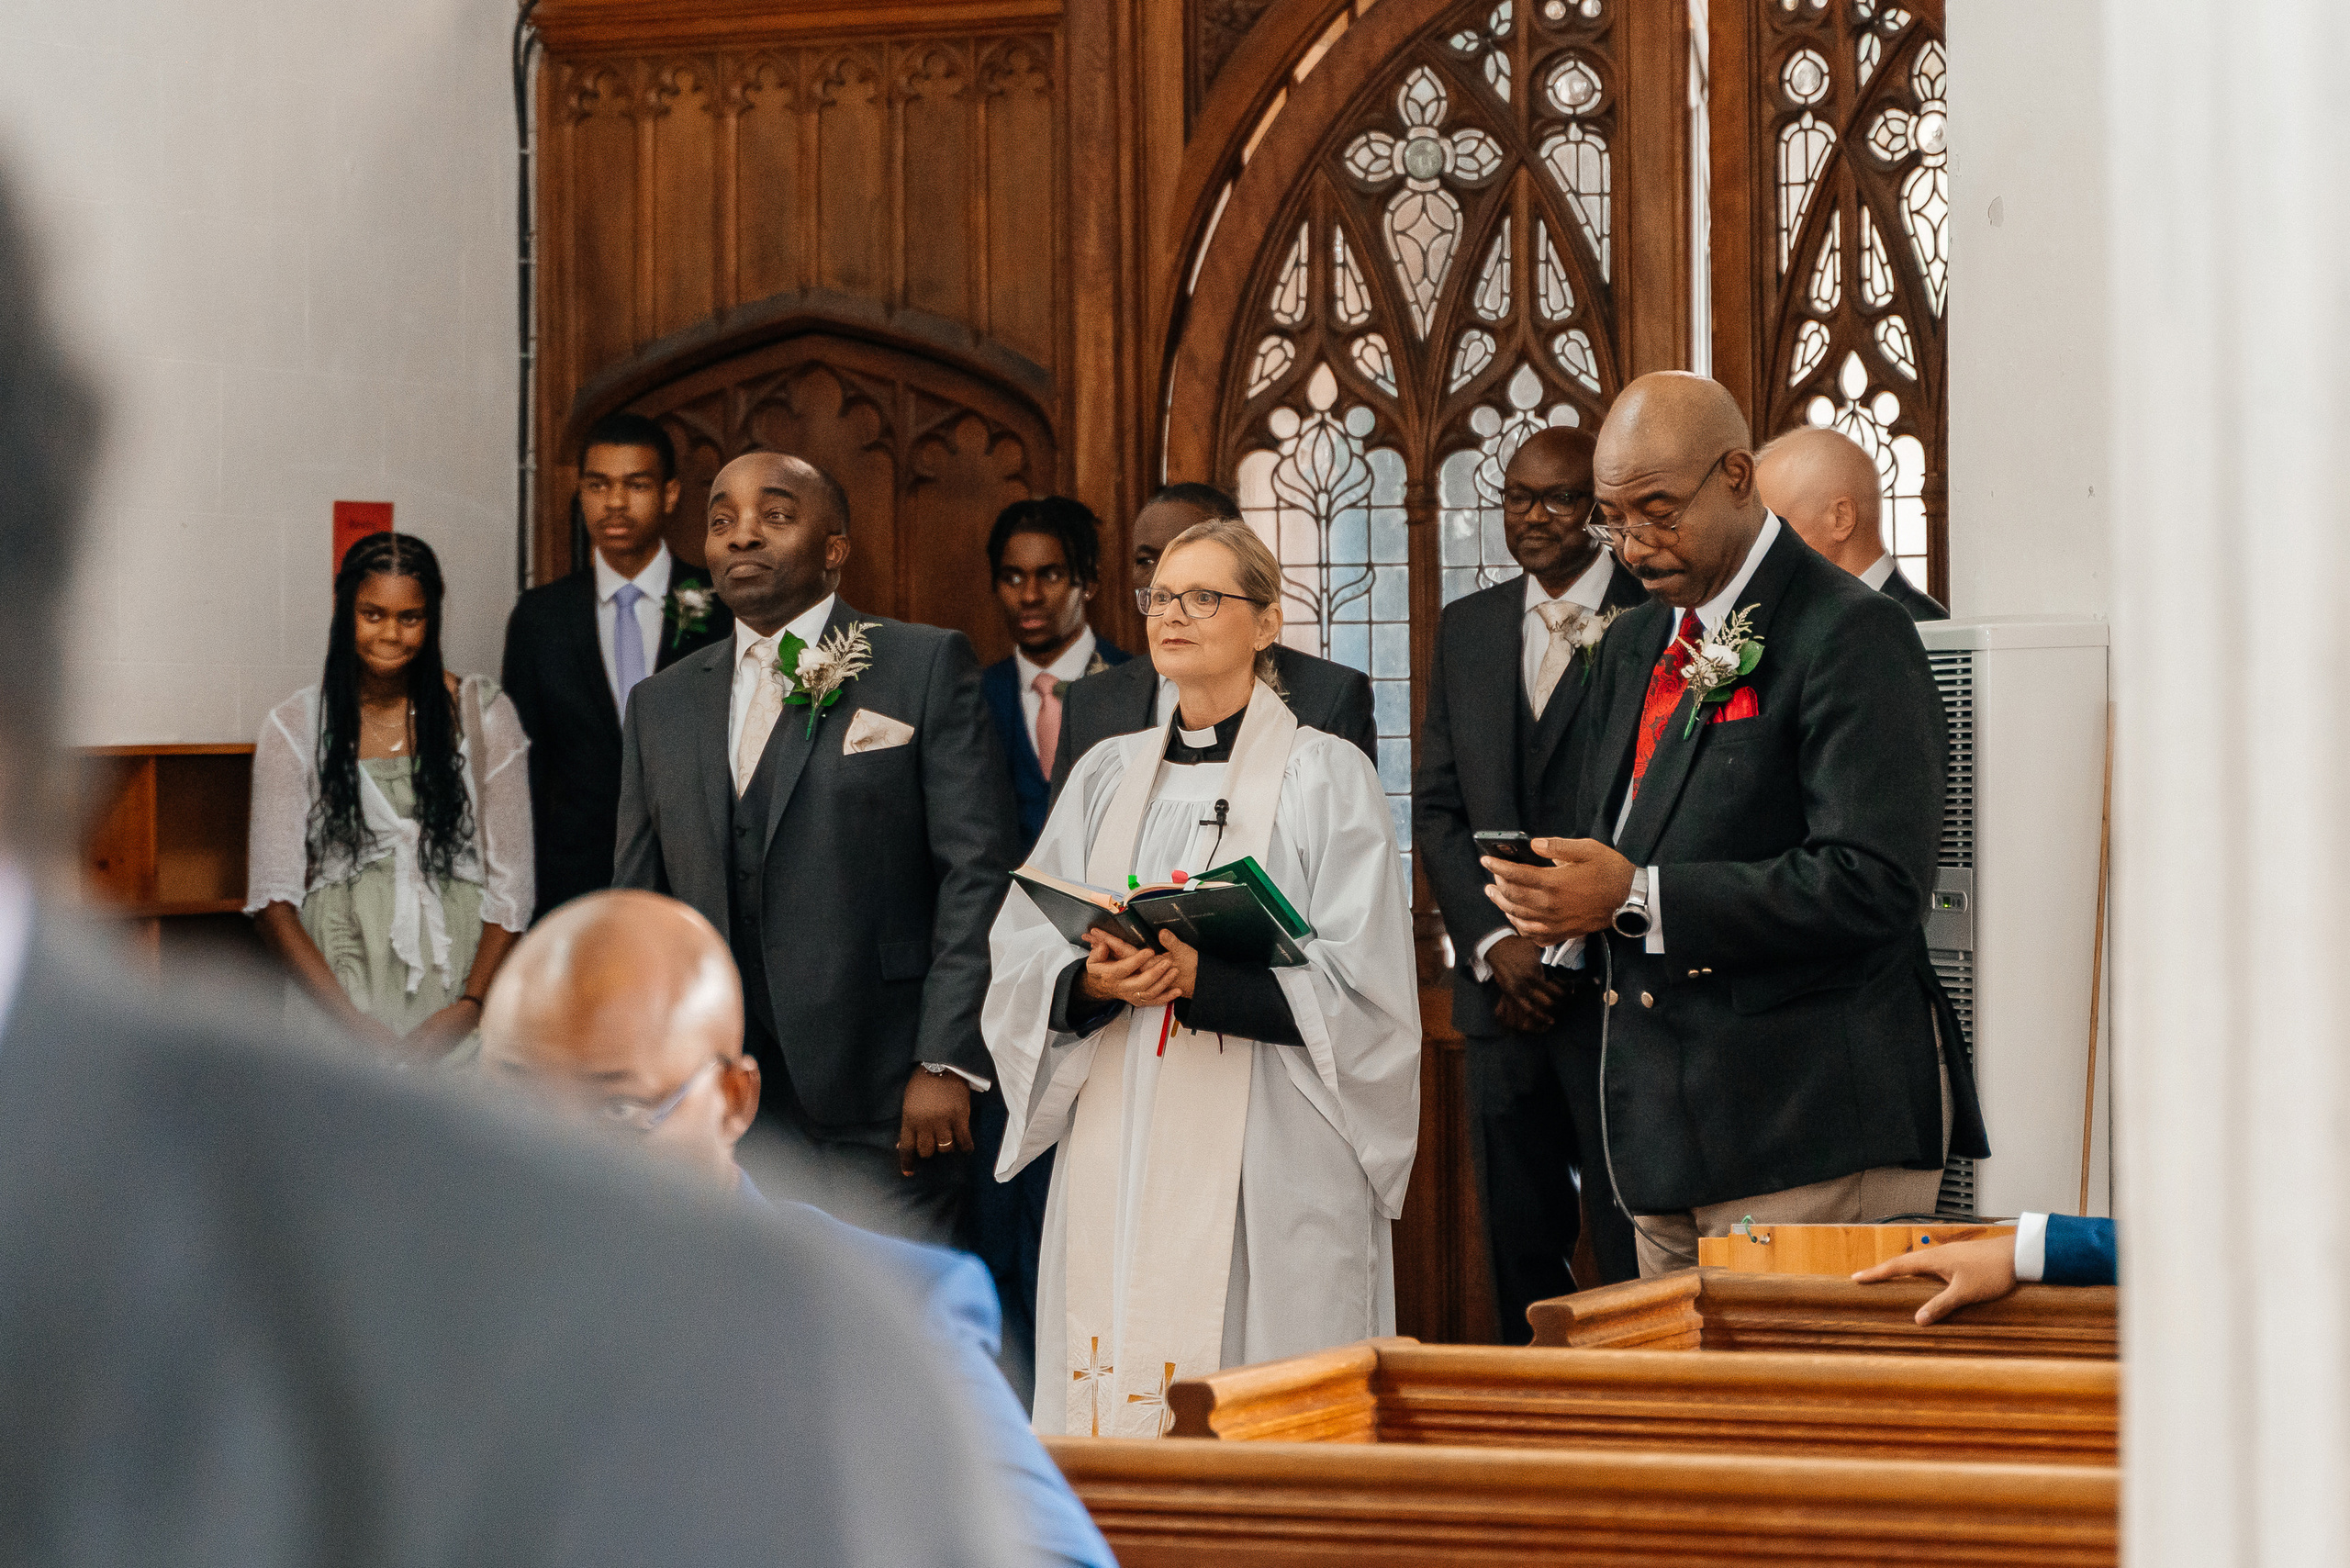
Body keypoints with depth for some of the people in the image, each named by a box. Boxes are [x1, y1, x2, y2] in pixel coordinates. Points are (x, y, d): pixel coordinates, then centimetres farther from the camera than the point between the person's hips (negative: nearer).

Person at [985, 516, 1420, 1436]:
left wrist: (1199, 978, -20)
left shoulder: (1326, 776, 2)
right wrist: (1094, 982, -14)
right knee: (1113, 1396, 0)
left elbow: (1360, 987, -7)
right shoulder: (1105, 778, 16)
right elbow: (1020, 959, 9)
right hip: (1114, 1162, 4)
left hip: (1268, 1170, -4)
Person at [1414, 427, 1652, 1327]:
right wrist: (1496, 943, -2)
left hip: (1615, 986, -5)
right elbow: (1438, 806, 12)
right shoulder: (1466, 629, 14)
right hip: (1500, 984, 5)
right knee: (1518, 1246, 9)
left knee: (1632, 1251, -5)